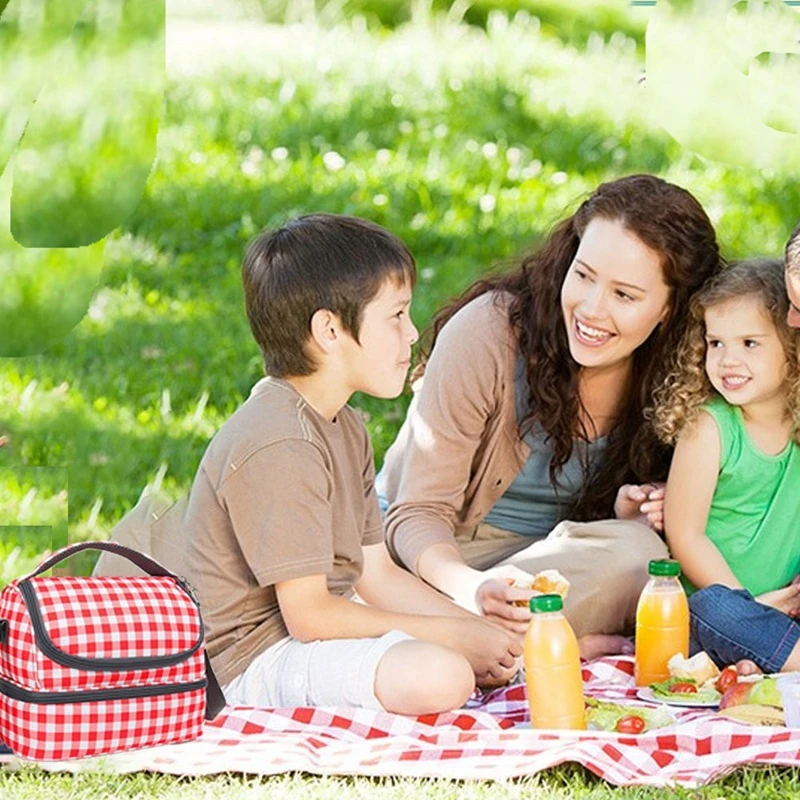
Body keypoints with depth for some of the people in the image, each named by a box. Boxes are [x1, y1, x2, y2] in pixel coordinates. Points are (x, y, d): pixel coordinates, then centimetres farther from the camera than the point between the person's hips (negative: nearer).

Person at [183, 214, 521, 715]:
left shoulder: (344, 427, 12)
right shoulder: (278, 446, -22)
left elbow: (376, 574, 11)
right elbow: (308, 614, -24)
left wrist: (482, 633, -2)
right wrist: (454, 635, -18)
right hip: (256, 661, -10)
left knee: (504, 654, 13)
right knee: (439, 675, -32)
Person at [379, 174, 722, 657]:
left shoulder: (671, 372, -7)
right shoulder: (487, 332, -20)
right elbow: (419, 512, -18)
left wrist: (630, 511, -16)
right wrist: (472, 589, -40)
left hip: (552, 558, 4)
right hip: (440, 556, -4)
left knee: (635, 546, -30)